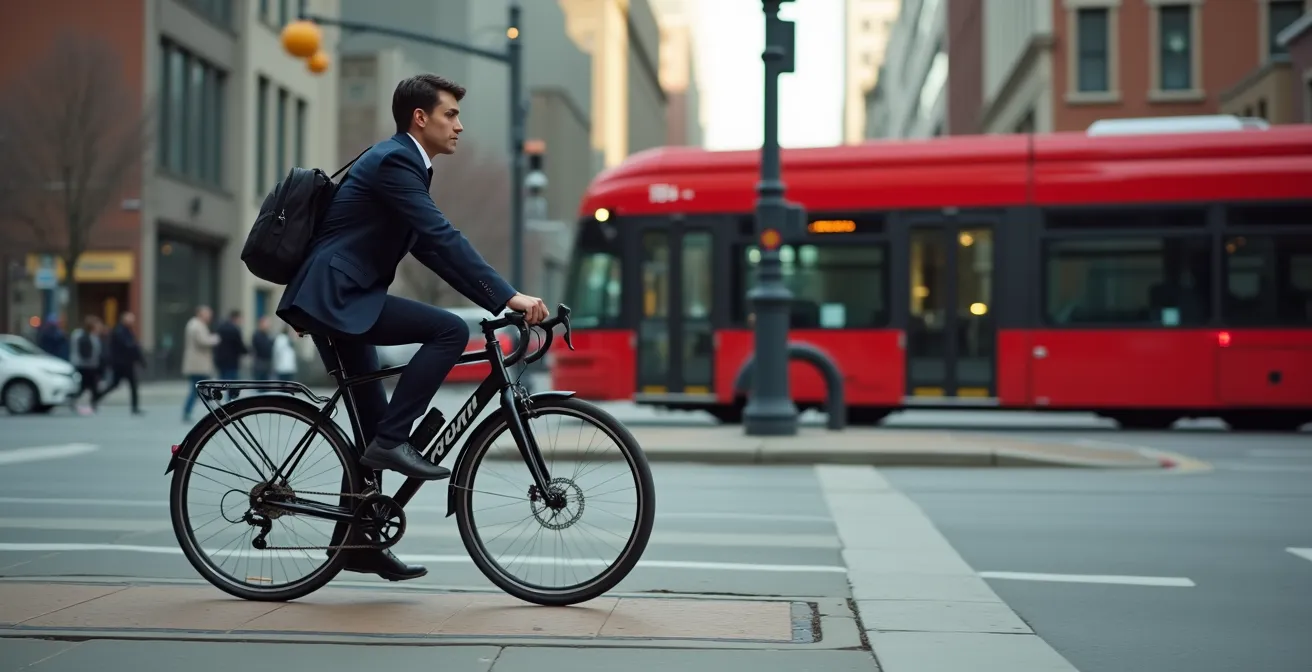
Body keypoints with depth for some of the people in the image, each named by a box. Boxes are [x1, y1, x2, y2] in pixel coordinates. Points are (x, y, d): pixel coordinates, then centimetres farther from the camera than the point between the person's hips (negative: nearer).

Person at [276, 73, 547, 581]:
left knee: (375, 423, 13)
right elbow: (444, 238, -23)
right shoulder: (393, 161, -14)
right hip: (335, 297, -10)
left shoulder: (403, 163, 17)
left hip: (341, 299, 10)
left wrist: (500, 301, 10)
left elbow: (433, 249, 18)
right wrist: (509, 297, -27)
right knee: (450, 330, -21)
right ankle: (391, 441, -15)